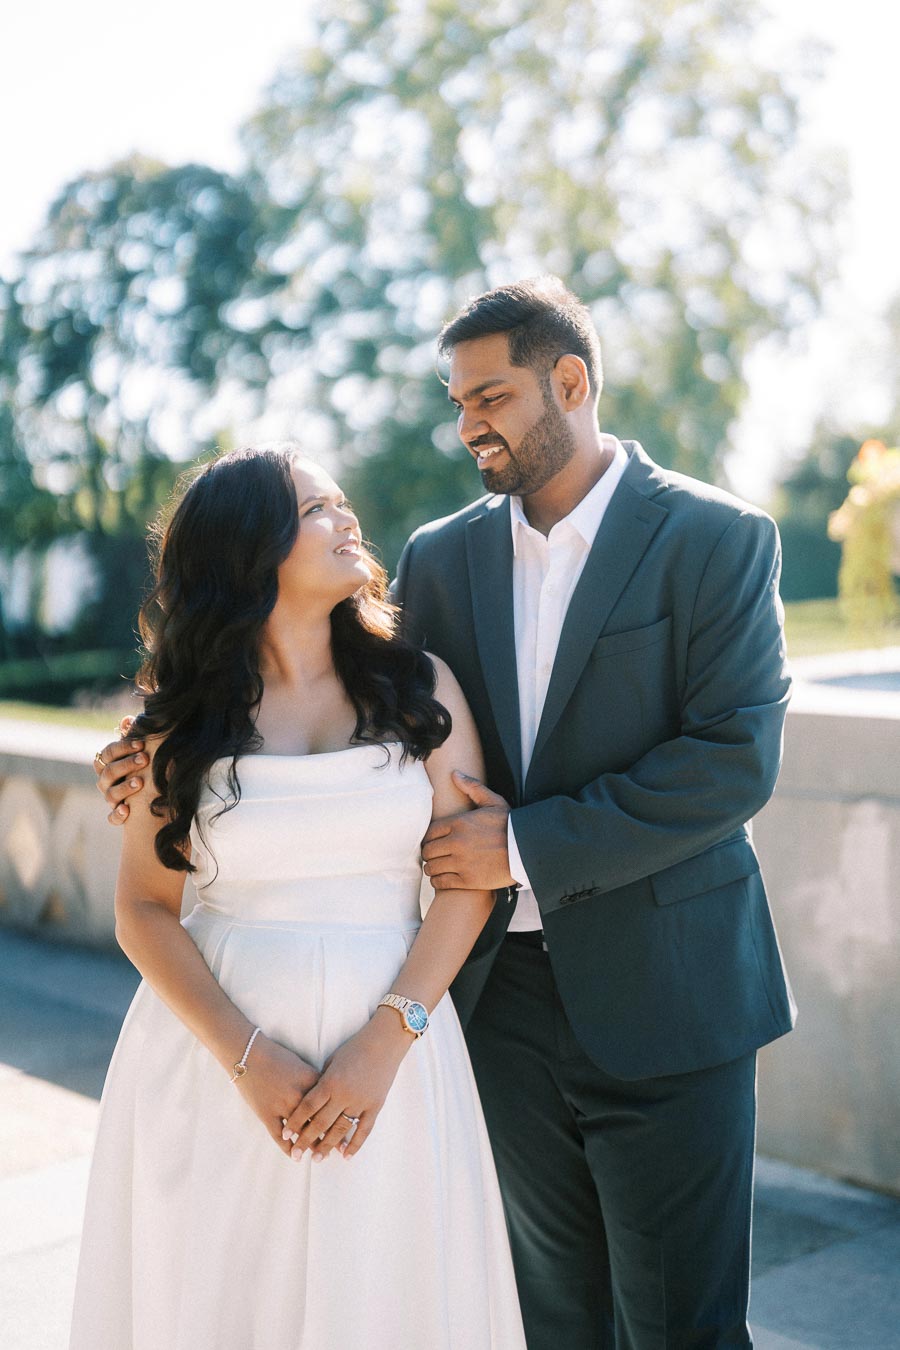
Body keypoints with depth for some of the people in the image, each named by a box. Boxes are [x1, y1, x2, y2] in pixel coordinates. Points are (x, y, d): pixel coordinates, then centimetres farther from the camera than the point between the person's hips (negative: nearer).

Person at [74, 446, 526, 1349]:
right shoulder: (185, 717, 2)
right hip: (213, 1045, 0)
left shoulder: (420, 688, 2)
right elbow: (144, 909, -1)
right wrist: (247, 1058, -13)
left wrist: (385, 1040, -13)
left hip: (388, 1046, 0)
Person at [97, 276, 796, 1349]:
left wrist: (528, 846, -18)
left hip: (663, 1005, -4)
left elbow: (736, 759, -16)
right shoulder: (442, 558, 6)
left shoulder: (716, 539, -8)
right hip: (504, 995, 5)